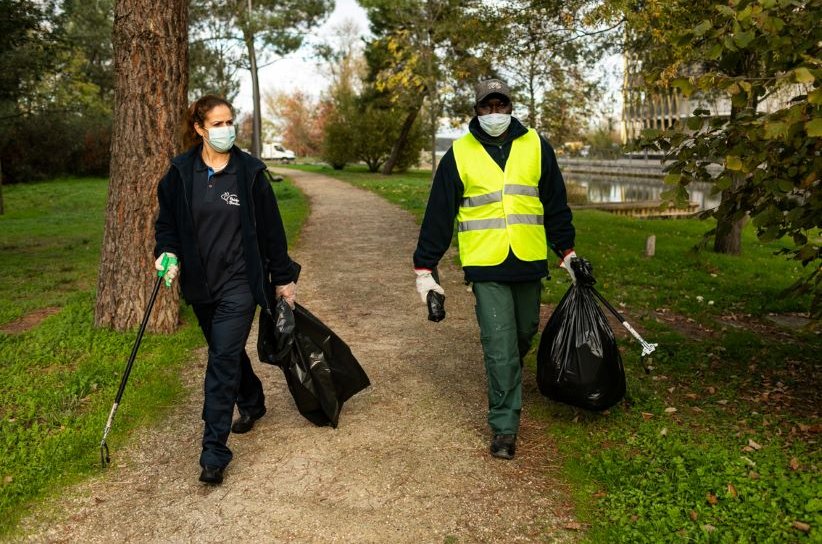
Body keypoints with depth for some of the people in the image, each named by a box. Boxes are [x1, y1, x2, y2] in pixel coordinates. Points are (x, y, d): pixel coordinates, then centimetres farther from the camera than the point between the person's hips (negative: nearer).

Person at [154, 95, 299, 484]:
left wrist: (283, 278, 3)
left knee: (223, 360, -9)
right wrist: (168, 254, -8)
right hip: (200, 284, 4)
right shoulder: (181, 173, 0)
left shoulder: (249, 172, -6)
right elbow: (167, 222, 11)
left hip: (239, 282, -4)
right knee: (227, 351, 19)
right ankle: (252, 402, 46)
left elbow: (271, 228, 0)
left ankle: (214, 451, -4)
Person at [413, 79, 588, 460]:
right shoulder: (459, 154, -1)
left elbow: (555, 204, 11)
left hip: (529, 262, 3)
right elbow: (439, 214, 0)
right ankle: (503, 427, 3)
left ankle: (507, 382, 48)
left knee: (525, 332, 18)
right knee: (499, 346, -7)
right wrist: (425, 269, -1)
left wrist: (567, 252, 10)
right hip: (486, 266, -3)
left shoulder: (535, 146, 5)